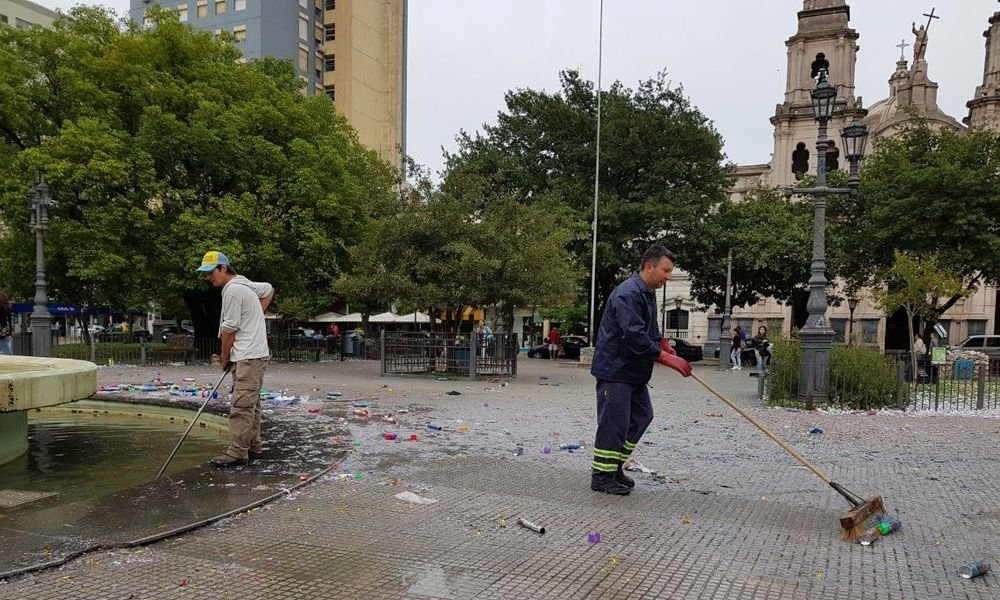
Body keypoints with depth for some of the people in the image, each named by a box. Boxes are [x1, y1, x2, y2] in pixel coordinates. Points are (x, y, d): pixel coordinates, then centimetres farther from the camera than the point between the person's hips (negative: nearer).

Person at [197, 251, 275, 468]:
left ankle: (237, 452, -10)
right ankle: (253, 447, 20)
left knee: (241, 405, -11)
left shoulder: (232, 290, -14)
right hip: (252, 355, 11)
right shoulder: (245, 284, 16)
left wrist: (224, 360, 0)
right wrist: (257, 314, 21)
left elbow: (229, 330, -11)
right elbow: (269, 289, 33)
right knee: (250, 404, 14)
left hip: (249, 357, -10)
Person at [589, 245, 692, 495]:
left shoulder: (648, 292, 12)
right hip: (614, 369, -10)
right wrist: (667, 359, -29)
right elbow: (634, 337, -29)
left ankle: (614, 467, 24)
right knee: (614, 423, -6)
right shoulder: (627, 294, -21)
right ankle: (601, 476, 6)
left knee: (641, 416, 14)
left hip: (634, 371, 11)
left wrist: (663, 344, 17)